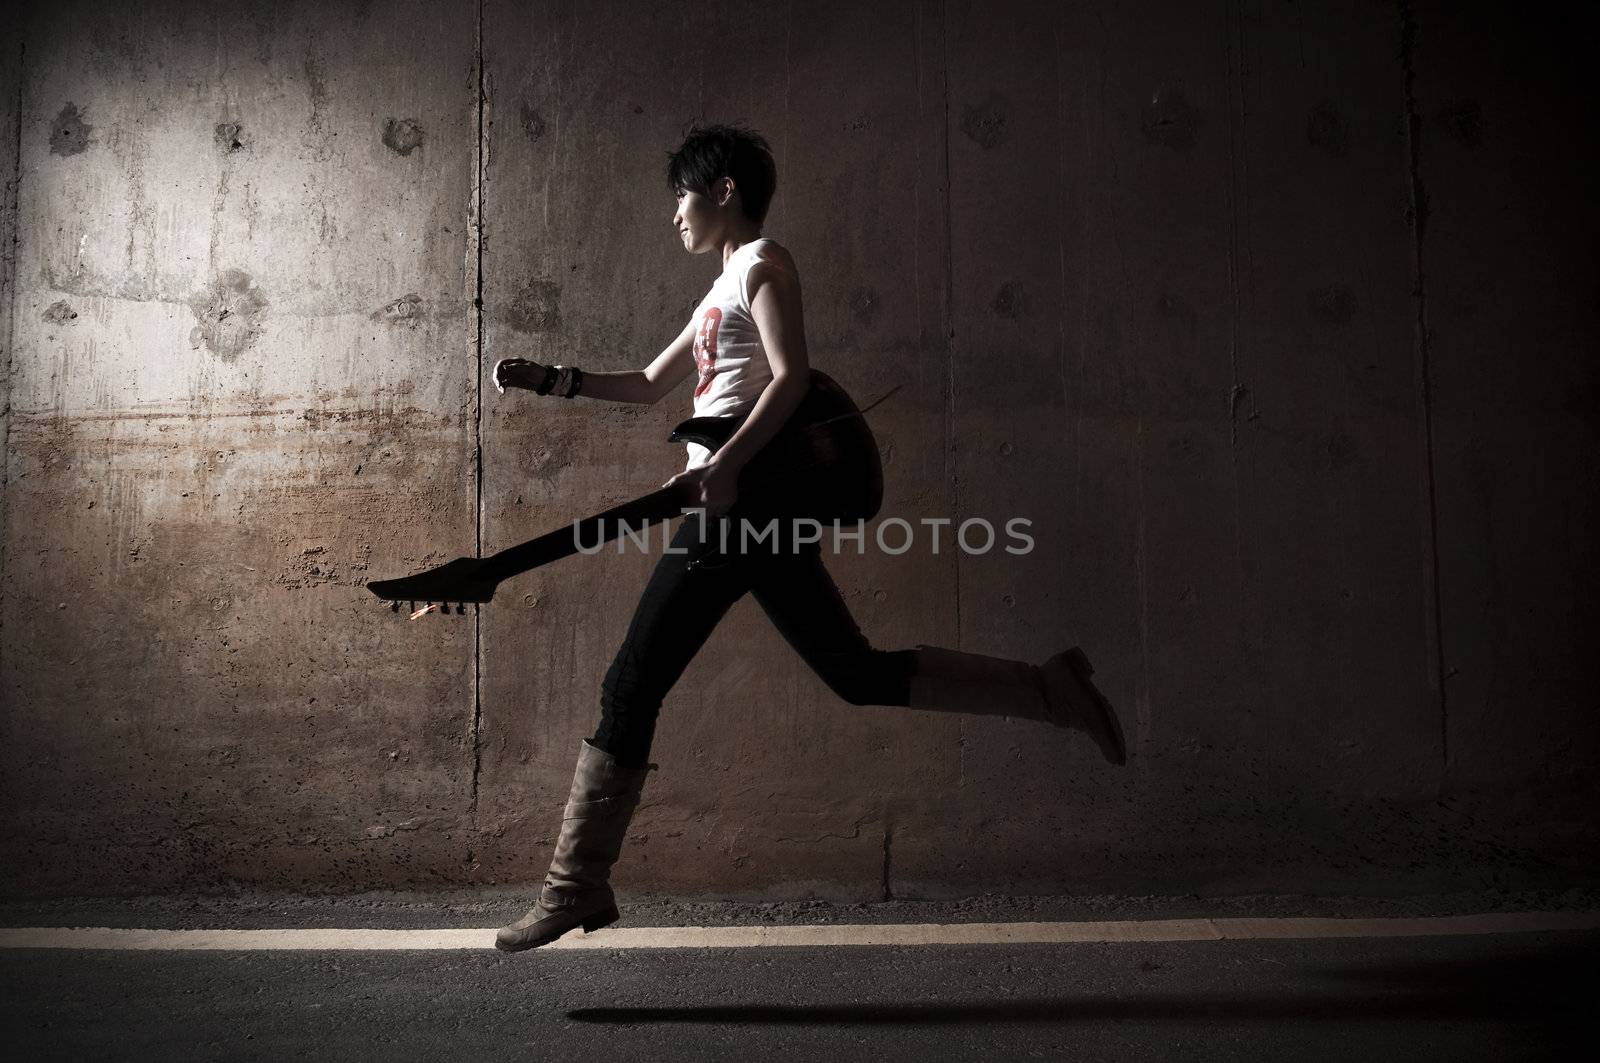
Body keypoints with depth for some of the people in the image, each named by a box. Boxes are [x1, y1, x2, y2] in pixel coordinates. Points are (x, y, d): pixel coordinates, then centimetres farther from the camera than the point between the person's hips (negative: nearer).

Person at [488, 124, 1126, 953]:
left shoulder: (762, 262, -1)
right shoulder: (723, 291, 25)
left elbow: (791, 374, -16)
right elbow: (650, 385, 30)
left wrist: (725, 464, -28)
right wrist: (551, 381, 20)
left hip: (742, 501, -10)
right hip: (751, 510, 10)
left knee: (630, 689, -7)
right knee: (861, 674, 10)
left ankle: (574, 889, 0)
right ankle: (1049, 689, 11)